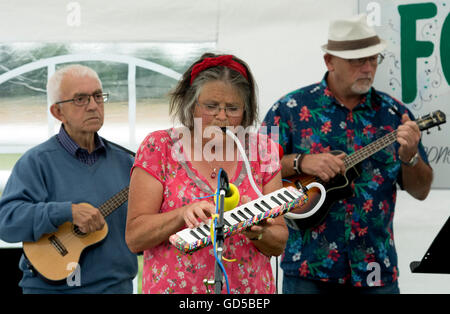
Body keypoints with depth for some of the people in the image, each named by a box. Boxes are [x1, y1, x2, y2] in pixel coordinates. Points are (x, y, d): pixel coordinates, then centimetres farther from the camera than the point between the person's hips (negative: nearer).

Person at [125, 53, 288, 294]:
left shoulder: (260, 152, 6)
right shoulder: (159, 147, 1)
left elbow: (279, 244, 7)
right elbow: (134, 238, -5)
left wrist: (259, 233, -13)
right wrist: (183, 214, -19)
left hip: (250, 288, 4)